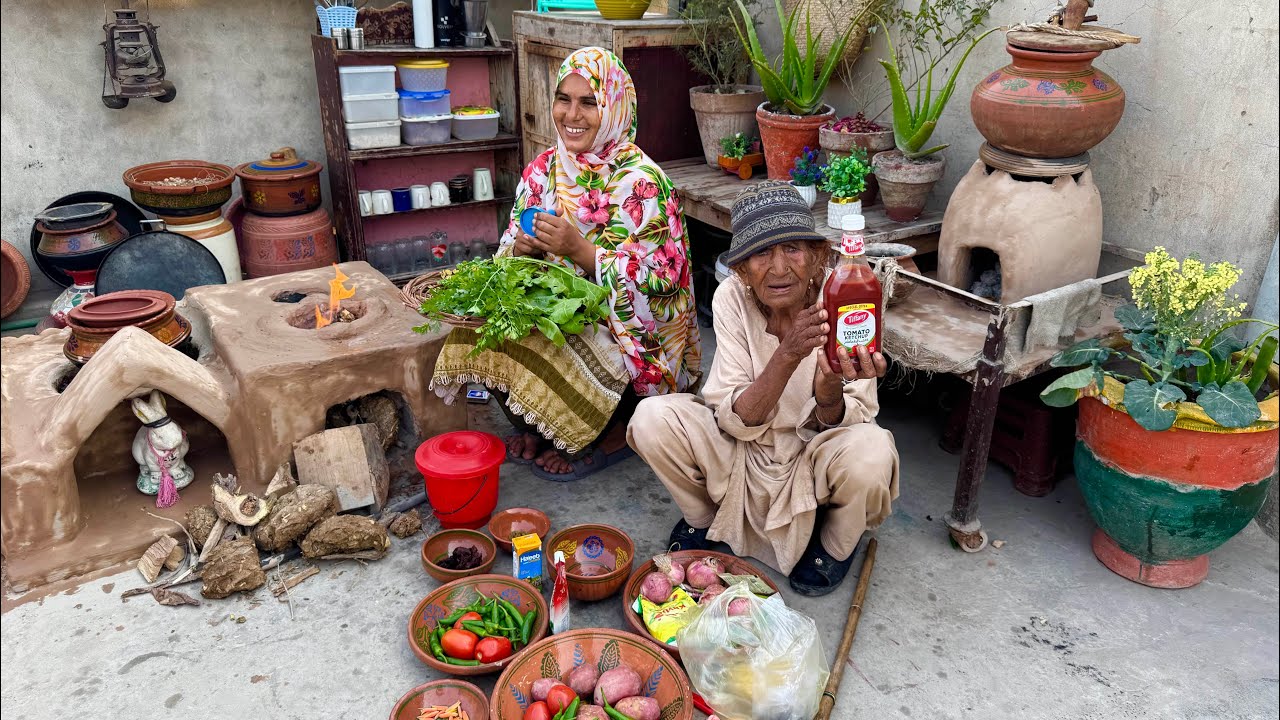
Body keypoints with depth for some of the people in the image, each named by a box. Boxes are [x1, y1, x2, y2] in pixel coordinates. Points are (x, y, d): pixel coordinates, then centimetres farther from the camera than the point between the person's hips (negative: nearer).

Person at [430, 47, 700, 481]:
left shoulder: (641, 181, -16)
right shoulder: (544, 169, 3)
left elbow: (656, 281, -21)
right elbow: (511, 251, 8)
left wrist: (579, 250, -30)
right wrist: (523, 248, -16)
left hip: (628, 335, -6)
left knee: (537, 360, -29)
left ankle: (613, 433, 3)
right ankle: (535, 428, 10)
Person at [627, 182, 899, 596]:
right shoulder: (732, 298, -18)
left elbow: (838, 426, -18)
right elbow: (737, 421, -22)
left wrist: (829, 391, -42)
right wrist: (788, 354, -39)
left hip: (813, 458, -1)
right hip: (745, 451, 1)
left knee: (870, 452, -34)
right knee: (651, 419, -22)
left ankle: (835, 544, 2)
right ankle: (701, 516, 9)